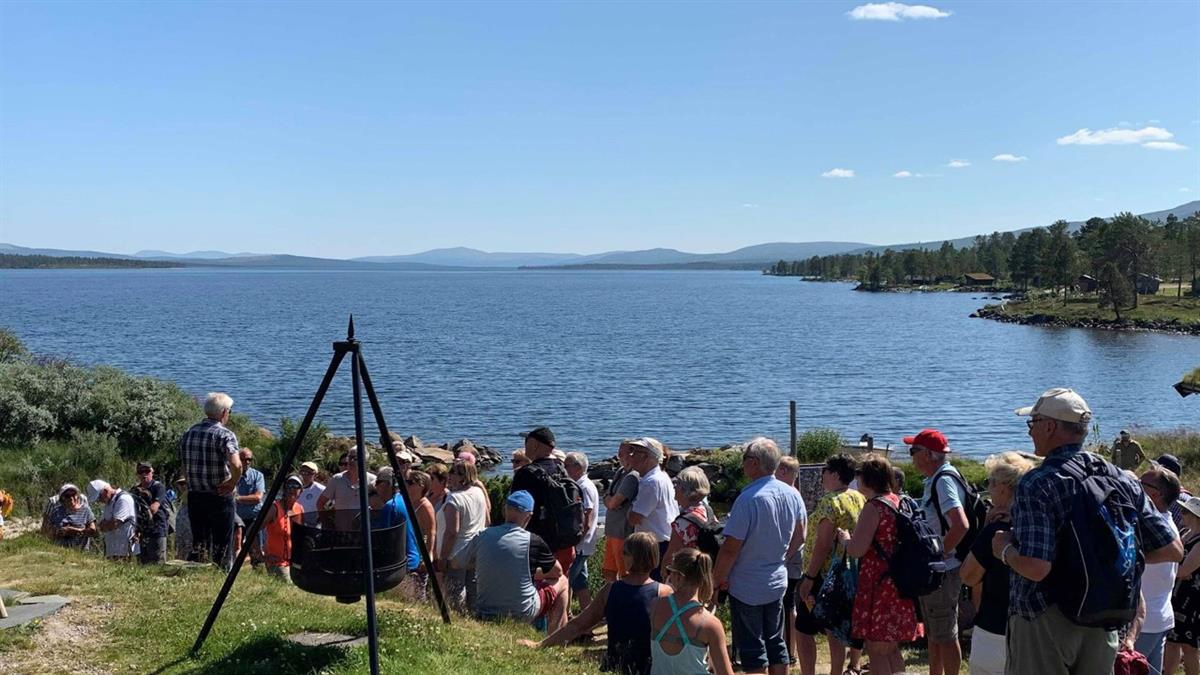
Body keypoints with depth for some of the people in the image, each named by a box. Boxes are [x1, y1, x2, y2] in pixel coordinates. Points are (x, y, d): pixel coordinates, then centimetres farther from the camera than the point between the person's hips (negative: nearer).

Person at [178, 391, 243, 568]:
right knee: (221, 547, 4)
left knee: (198, 545, 15)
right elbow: (236, 465, -28)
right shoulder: (225, 435, -14)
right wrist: (232, 483, -12)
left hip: (194, 497, 6)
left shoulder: (188, 434, 7)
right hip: (219, 498, -5)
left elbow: (184, 468, 13)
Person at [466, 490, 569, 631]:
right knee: (561, 581, 20)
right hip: (523, 615, -4)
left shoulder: (481, 537, -6)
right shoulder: (533, 541, -14)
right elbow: (558, 572, 2)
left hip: (485, 616, 4)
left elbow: (468, 564, 15)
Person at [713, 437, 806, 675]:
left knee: (752, 649, 4)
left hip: (747, 587, -7)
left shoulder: (749, 499, -23)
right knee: (776, 644, 17)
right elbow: (799, 538, 11)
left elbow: (730, 548, -23)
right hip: (777, 582, 7)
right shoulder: (792, 494, 0)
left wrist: (719, 579, -10)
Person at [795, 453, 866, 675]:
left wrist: (809, 578, -20)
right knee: (835, 631, 15)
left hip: (823, 575, -8)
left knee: (803, 629, -1)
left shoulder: (830, 501, -17)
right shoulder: (860, 499, 9)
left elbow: (823, 544, -22)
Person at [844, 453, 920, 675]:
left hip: (880, 587, -9)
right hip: (900, 586, 9)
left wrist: (845, 538, -2)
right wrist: (853, 537, 21)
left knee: (877, 650, 0)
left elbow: (857, 550, -21)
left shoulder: (874, 507, -16)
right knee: (891, 649, 18)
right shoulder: (898, 501, 10)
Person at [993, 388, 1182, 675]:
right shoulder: (1120, 479, 2)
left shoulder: (1036, 484, -18)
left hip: (1044, 622, -6)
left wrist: (1005, 549, -8)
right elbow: (1173, 550, 4)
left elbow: (1036, 568, -27)